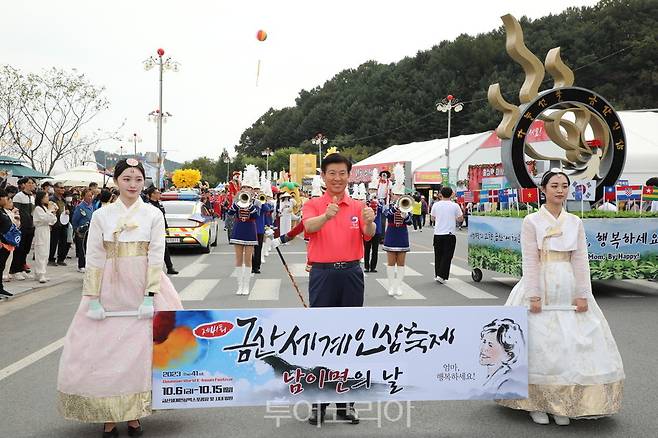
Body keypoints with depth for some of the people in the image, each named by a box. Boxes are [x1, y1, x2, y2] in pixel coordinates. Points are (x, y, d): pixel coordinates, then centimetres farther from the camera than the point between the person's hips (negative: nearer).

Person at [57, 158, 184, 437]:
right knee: (102, 351, 2)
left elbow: (156, 257, -5)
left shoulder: (153, 214, 0)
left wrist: (150, 296, -13)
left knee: (141, 351, 1)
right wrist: (93, 299, -7)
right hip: (109, 290, 1)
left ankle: (134, 415, 15)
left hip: (144, 288, -1)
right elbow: (94, 259, -1)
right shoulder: (101, 215, 2)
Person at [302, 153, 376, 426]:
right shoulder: (313, 205, 2)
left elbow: (369, 234, -9)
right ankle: (318, 402, 13)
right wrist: (326, 216, -43)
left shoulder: (358, 206, 9)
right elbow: (309, 226, -21)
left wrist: (369, 223, -33)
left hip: (351, 274, 2)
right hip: (323, 273, -2)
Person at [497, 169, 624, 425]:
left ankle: (562, 404, 15)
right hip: (541, 288, -3)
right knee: (538, 344, 0)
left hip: (568, 288, 4)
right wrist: (534, 296, -14)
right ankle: (536, 403, 13)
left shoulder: (575, 222, 8)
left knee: (572, 345, 3)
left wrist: (582, 295, -3)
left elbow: (580, 260, 5)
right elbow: (530, 260, -7)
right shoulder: (531, 221, -2)